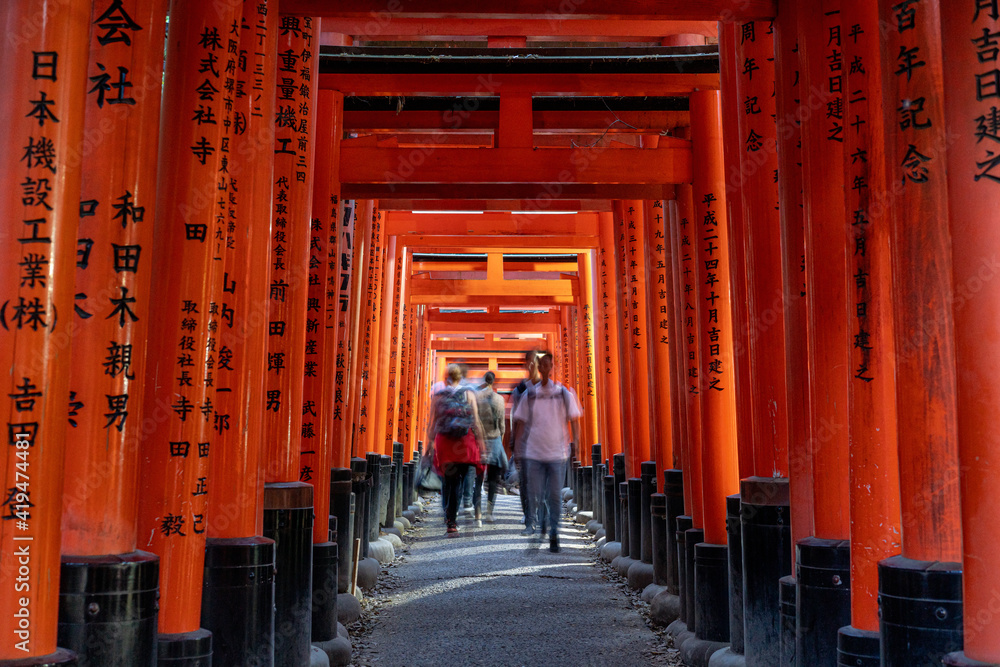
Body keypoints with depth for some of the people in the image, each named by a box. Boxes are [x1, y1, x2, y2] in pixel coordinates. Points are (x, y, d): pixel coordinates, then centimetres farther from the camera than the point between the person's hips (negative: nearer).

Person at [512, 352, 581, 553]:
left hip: (557, 453, -1)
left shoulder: (564, 393, 3)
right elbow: (521, 421, 10)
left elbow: (574, 419, 6)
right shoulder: (530, 395, 5)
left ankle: (553, 536, 11)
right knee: (535, 496, 2)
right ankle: (535, 531, 18)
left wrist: (575, 440, -7)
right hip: (534, 453, 1)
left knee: (555, 496, 2)